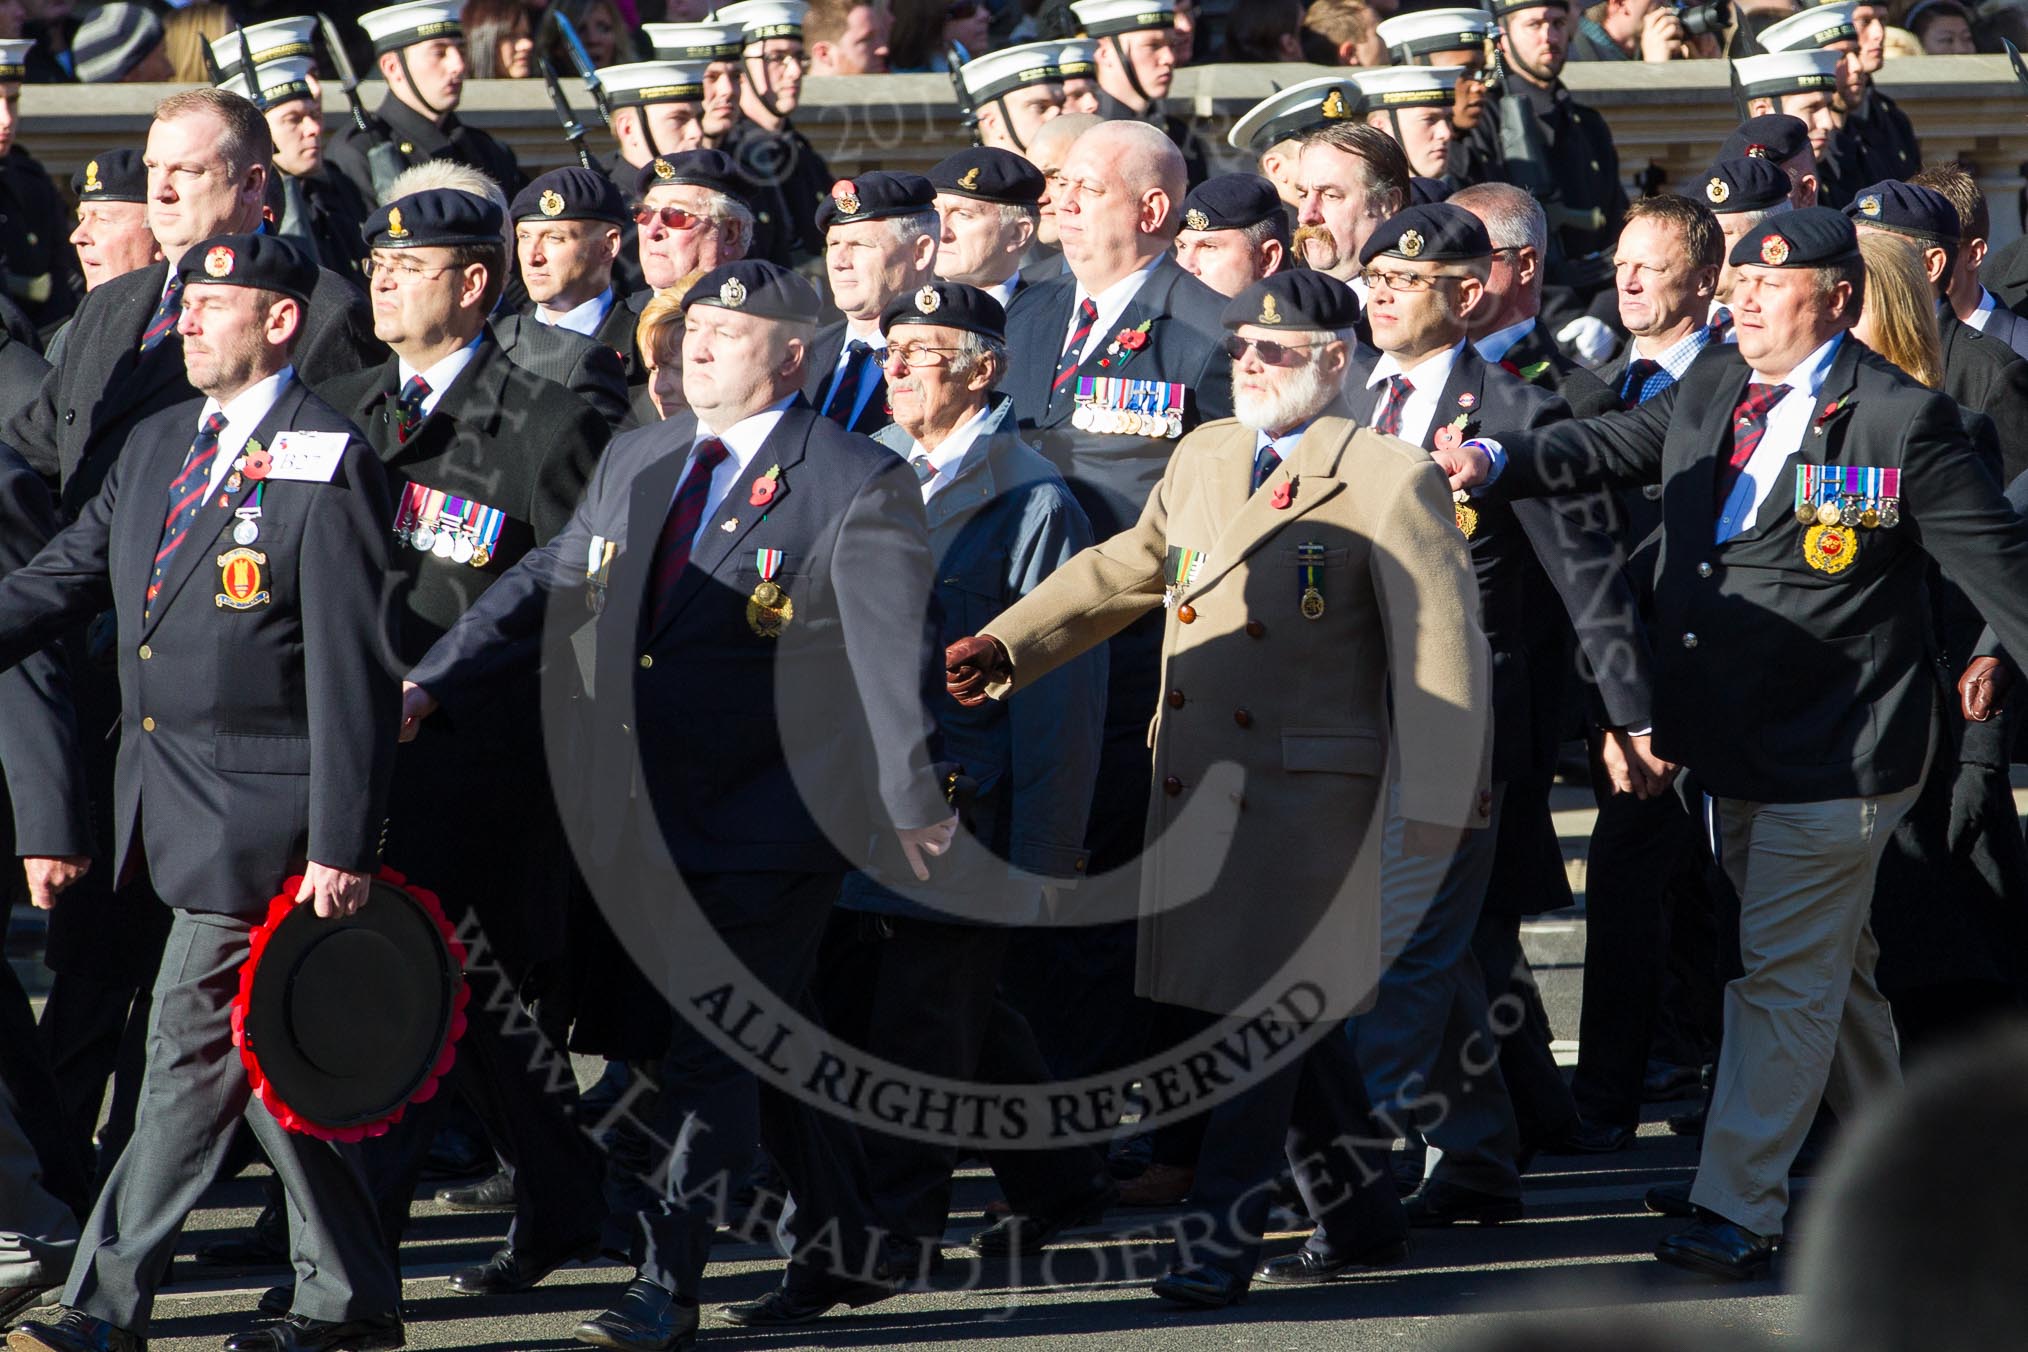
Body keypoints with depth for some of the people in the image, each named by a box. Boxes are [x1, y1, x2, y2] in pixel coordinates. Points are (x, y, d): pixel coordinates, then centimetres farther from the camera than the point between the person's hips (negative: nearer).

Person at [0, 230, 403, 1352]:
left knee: (192, 1049, -5)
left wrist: (340, 845, -16)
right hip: (175, 813, 8)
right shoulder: (157, 446, 14)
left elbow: (351, 677, -13)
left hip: (259, 818, -8)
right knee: (252, 1059, 12)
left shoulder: (329, 467, -11)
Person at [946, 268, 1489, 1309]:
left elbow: (1444, 652, -10)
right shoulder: (1202, 458, 12)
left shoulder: (1390, 482, -9)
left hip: (1310, 785, -7)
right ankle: (1358, 1208, 27)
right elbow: (1121, 572, 19)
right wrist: (1001, 647, 6)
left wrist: (1435, 810, -14)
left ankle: (1228, 1227, -4)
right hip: (1196, 781, 7)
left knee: (1269, 999, -8)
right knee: (1285, 1001, 14)